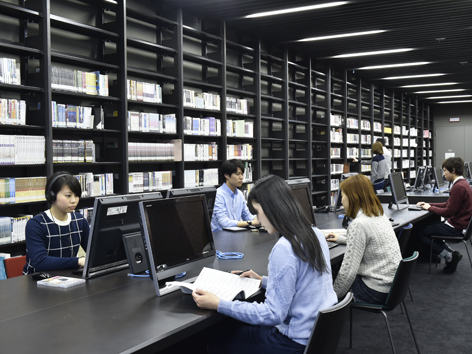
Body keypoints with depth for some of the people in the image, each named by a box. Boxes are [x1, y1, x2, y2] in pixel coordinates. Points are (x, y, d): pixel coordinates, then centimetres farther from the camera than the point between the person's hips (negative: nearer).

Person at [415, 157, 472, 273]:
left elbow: (448, 212, -21)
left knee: (420, 233, -7)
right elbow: (449, 204, 16)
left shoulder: (458, 187, -24)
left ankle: (450, 257, -3)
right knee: (428, 228, 19)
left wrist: (430, 208, -7)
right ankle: (452, 254, 12)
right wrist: (429, 204, 11)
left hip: (456, 227, -11)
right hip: (459, 223, 11)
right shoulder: (462, 183, 10)